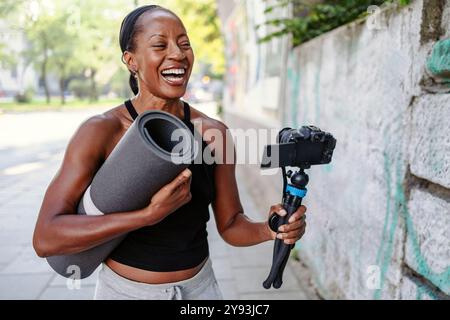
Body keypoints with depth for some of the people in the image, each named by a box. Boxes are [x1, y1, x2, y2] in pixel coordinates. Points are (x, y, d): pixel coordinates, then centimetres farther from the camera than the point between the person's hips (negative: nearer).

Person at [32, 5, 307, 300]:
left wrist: (270, 230, -22)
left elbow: (230, 224, -1)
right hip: (125, 288, -2)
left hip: (200, 286, 3)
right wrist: (150, 214, -30)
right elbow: (45, 238, -22)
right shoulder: (101, 131, -16)